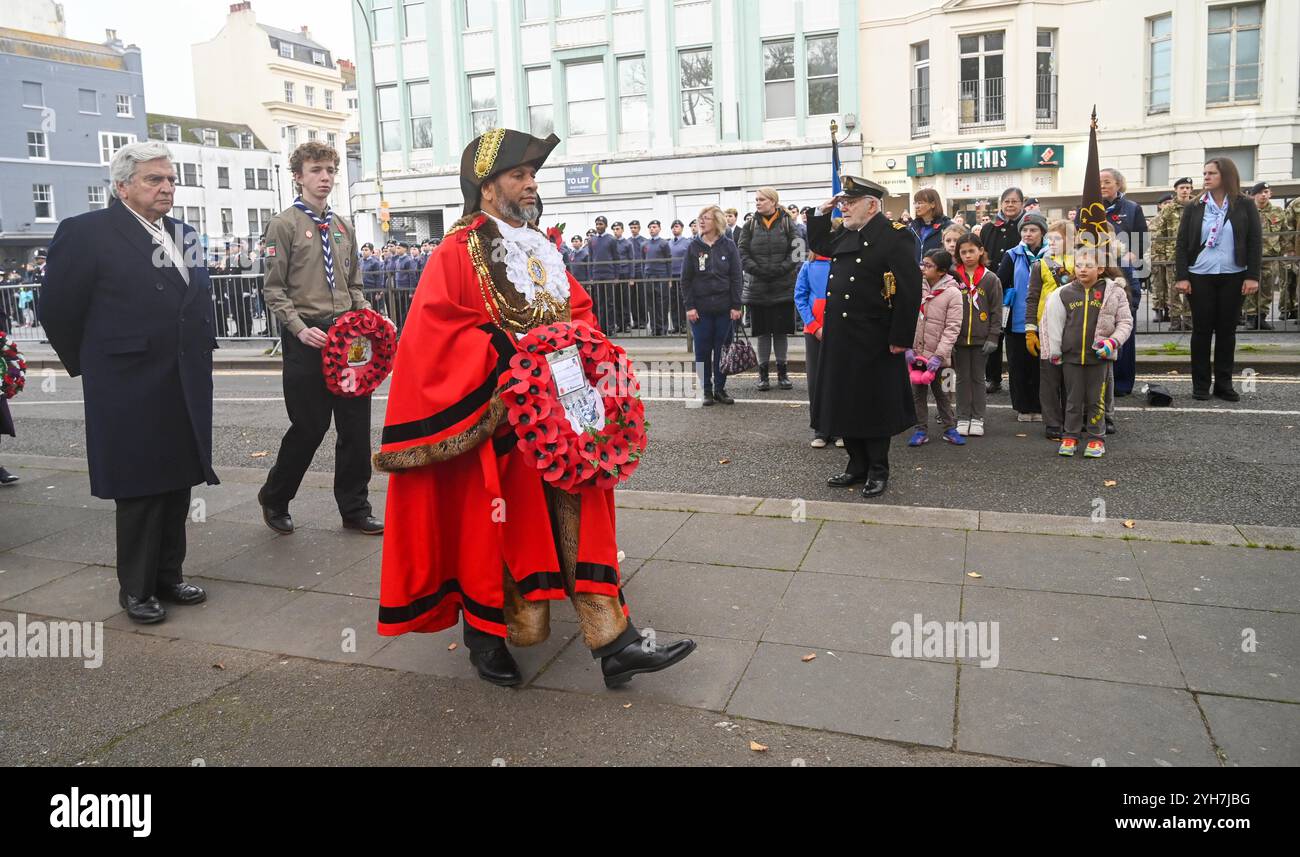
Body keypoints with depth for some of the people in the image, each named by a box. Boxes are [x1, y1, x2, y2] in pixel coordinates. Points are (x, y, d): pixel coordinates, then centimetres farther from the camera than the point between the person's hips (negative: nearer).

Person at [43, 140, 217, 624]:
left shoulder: (184, 236, 11)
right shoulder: (86, 233, -8)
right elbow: (58, 310, -4)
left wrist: (197, 361, 13)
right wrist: (92, 367, 4)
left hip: (186, 390, 6)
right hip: (131, 394, -6)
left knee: (178, 485, 13)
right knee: (139, 492, 3)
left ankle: (169, 576, 27)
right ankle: (136, 589, 18)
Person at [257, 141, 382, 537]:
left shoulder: (344, 226, 15)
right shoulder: (285, 224, -2)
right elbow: (274, 289, -5)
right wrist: (300, 328, -18)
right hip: (307, 338, -5)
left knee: (356, 425, 5)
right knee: (310, 427, 0)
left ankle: (355, 509, 16)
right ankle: (274, 498, 23)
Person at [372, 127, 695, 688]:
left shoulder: (542, 250, 17)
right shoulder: (458, 253, -6)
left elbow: (579, 311, 20)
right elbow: (435, 330, -15)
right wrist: (507, 355, -22)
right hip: (496, 417, -7)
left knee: (577, 518, 3)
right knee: (492, 526, 2)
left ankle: (612, 640, 5)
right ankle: (484, 633, 23)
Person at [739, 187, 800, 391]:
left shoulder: (787, 224, 1)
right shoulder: (750, 226, 6)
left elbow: (796, 251, -6)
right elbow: (743, 253, 1)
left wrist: (780, 269, -17)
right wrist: (756, 269, -13)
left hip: (783, 287, -1)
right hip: (758, 287, 1)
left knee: (782, 330, 5)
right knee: (763, 331, 5)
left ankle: (782, 372, 15)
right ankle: (763, 373, 12)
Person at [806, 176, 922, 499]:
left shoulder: (896, 238, -12)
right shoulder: (845, 235, 12)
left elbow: (909, 291, -16)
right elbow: (817, 244, 31)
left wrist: (900, 339, -18)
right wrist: (821, 212, 15)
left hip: (873, 344, -8)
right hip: (840, 339, 8)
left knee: (874, 408, 4)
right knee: (845, 405, 13)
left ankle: (878, 471, 18)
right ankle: (858, 466, 26)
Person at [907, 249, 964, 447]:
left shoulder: (952, 293, -8)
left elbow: (952, 328, -11)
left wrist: (938, 355, -17)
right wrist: (908, 346, -7)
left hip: (936, 354, -3)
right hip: (916, 351, 3)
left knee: (941, 391, 8)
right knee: (918, 391, 9)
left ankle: (950, 428, 21)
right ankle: (921, 430, 18)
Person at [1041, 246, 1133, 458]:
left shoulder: (1113, 291, -3)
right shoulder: (1065, 293, 1)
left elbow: (1125, 321, 2)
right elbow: (1054, 322, 6)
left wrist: (1113, 341, -13)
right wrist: (1054, 351, 4)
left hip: (1099, 356, -1)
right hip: (1071, 355, 2)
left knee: (1096, 399, 7)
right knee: (1073, 399, 10)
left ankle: (1096, 438, 18)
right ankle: (1070, 437, 20)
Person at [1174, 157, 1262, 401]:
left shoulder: (1245, 206, 3)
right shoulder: (1194, 208, 4)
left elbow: (1255, 242, 1)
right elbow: (1181, 244, 2)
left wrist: (1252, 276, -7)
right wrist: (1182, 277, -7)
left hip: (1233, 277, 0)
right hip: (1200, 277, 0)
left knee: (1227, 330, 5)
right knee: (1201, 330, 2)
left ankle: (1224, 384, 12)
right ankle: (1201, 384, 8)